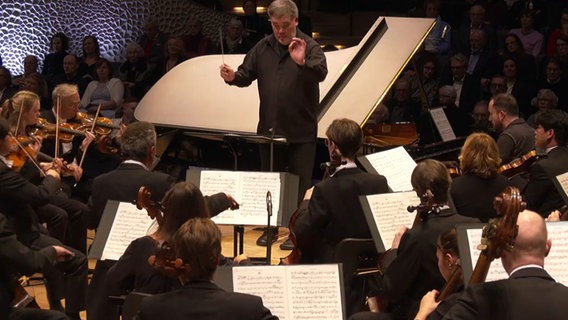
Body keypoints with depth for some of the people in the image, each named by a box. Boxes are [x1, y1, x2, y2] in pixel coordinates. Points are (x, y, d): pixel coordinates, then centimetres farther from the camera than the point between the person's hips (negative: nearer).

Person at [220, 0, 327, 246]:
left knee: (300, 186, 3)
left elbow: (321, 73, -25)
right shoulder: (263, 48, 6)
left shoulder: (309, 47, -8)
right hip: (269, 129, 5)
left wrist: (302, 62, -44)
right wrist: (232, 77, -14)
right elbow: (246, 75, 9)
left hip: (301, 132, -4)